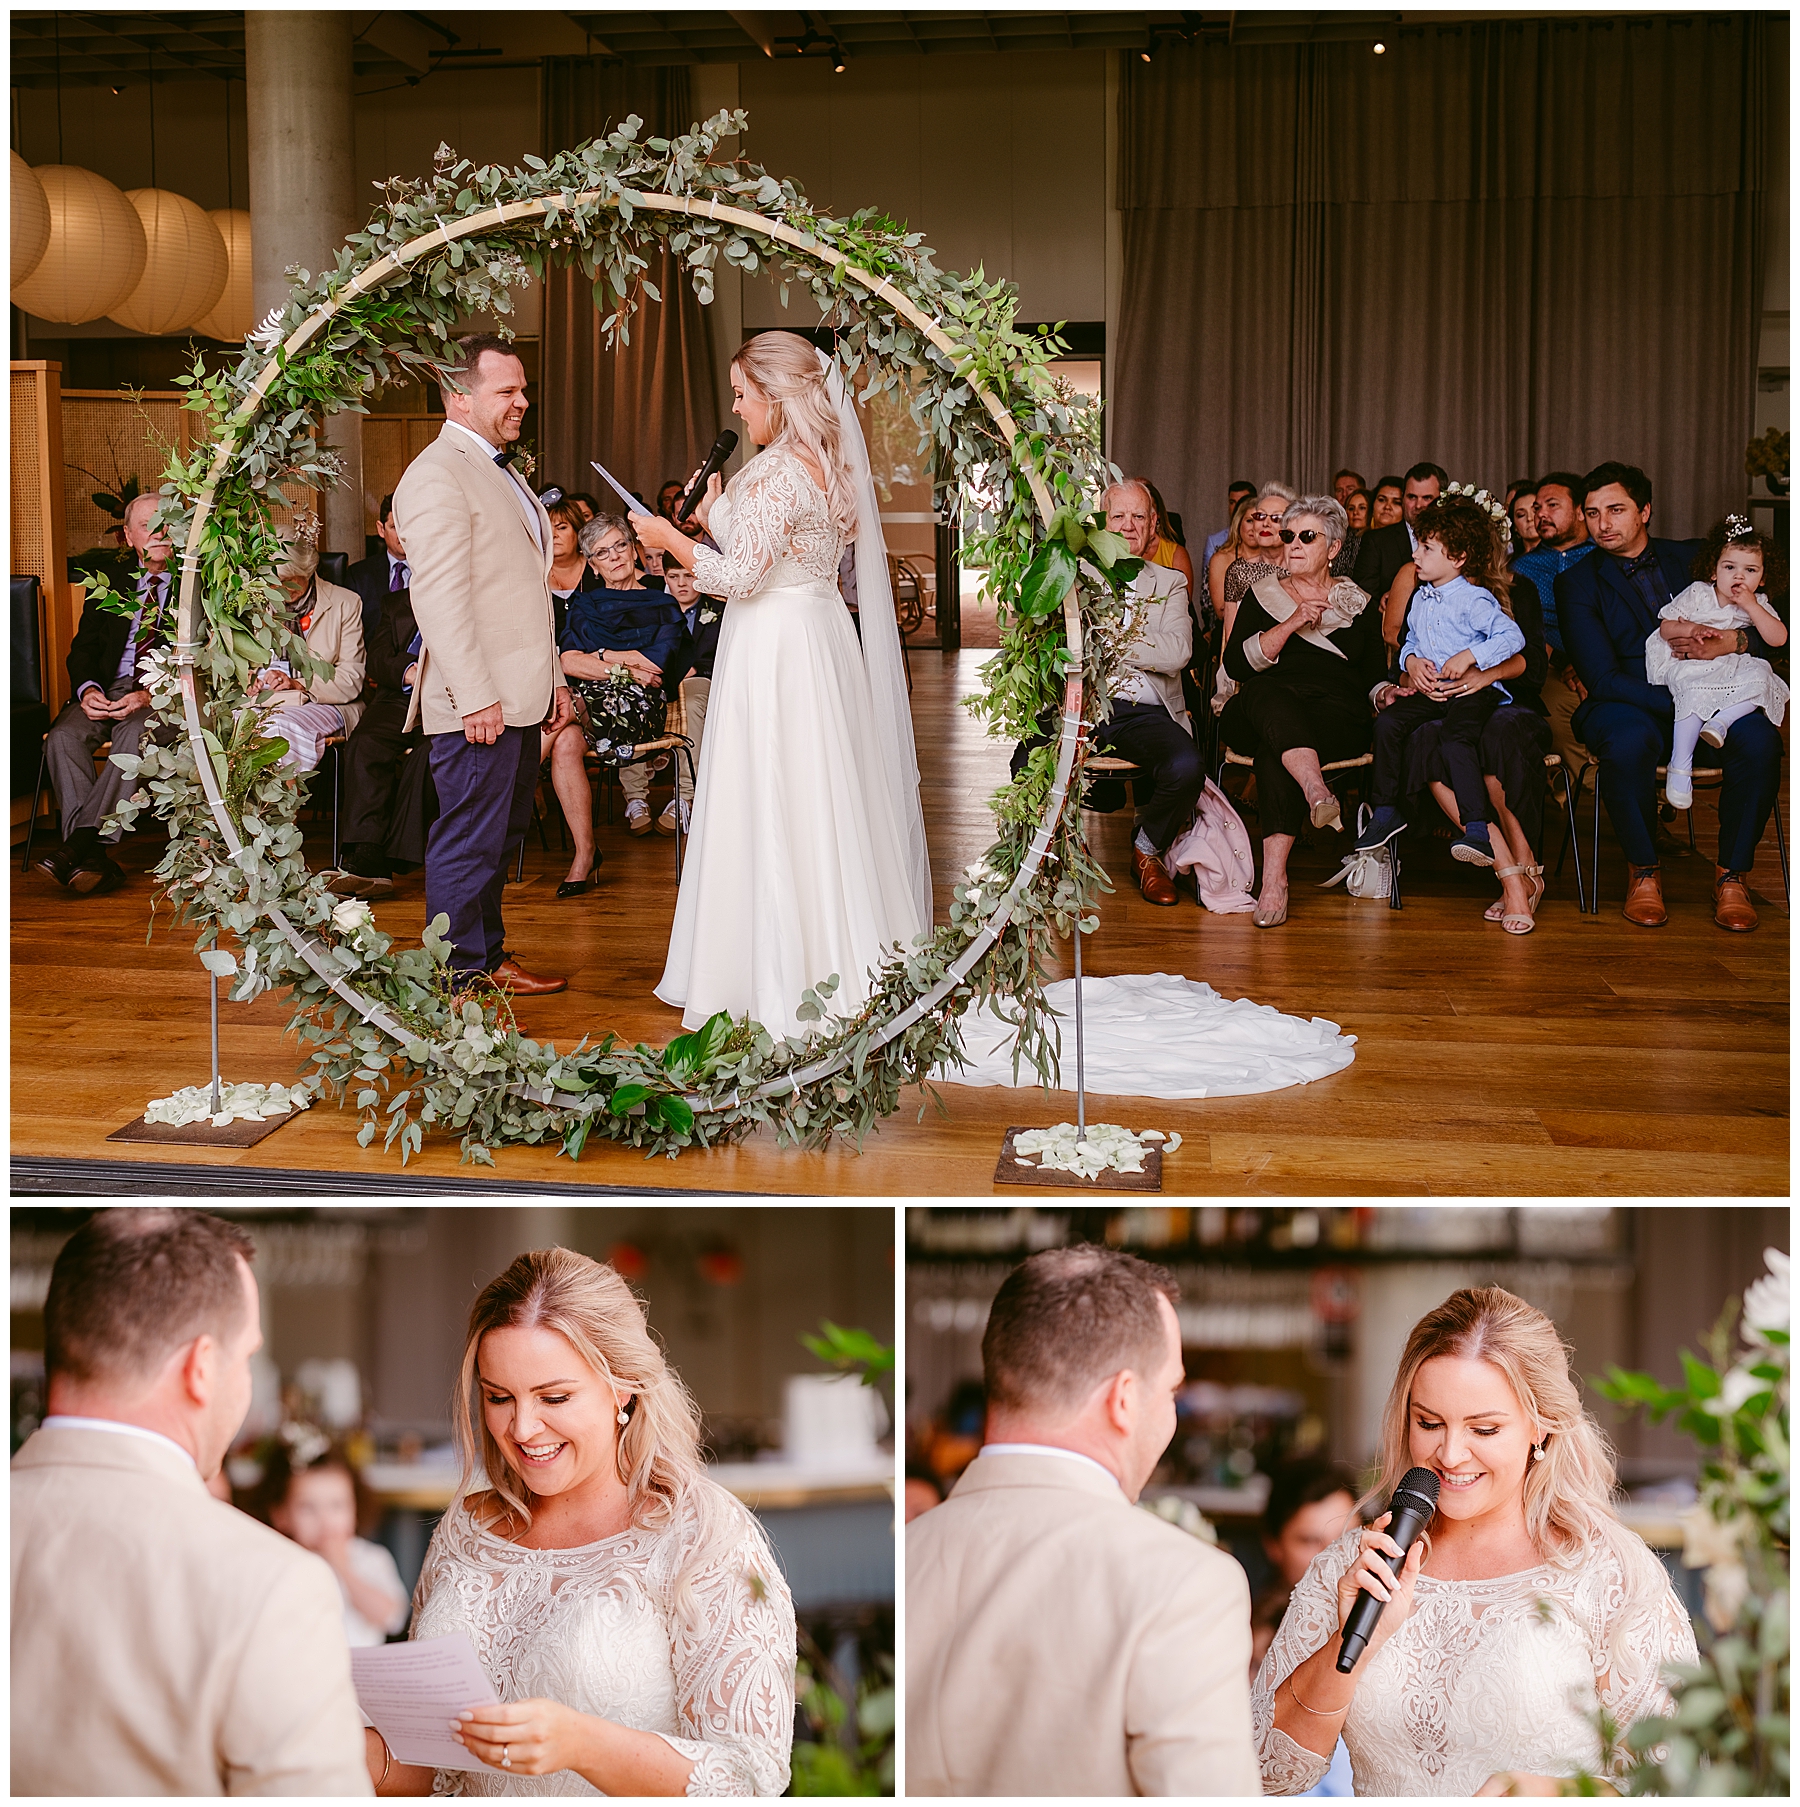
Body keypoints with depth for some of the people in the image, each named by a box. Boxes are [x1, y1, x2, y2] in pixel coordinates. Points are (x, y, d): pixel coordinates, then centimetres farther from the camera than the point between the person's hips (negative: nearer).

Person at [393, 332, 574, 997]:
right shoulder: (437, 475, -12)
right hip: (479, 704, -10)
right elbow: (439, 597, -20)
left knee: (501, 838, 16)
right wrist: (475, 697, -24)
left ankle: (490, 959, 26)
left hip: (519, 699, 10)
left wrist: (554, 679, 22)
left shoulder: (498, 472, 21)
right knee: (468, 847, -5)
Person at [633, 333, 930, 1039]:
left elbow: (743, 576, -20)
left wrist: (671, 537, -9)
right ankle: (845, 951, 23)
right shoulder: (829, 463, 10)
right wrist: (716, 517, 18)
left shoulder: (774, 470, -18)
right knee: (824, 799, 14)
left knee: (766, 811, -2)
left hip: (773, 649, -9)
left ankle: (780, 978, 4)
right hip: (823, 633, 9)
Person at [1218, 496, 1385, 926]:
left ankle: (1274, 877, -48)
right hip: (1262, 711, 1)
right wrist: (1291, 624, -5)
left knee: (1273, 752, -37)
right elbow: (1236, 663, 5)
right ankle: (1316, 791, -62)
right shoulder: (1264, 595, 20)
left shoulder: (1357, 604, 21)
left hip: (1337, 715, -1)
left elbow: (1375, 676, 18)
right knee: (1269, 695, -39)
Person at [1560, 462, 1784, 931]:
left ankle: (1731, 874, -13)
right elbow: (1603, 678, -10)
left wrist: (1735, 641, -15)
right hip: (1631, 704, -2)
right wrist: (1682, 704, -22)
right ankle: (1644, 872, -16)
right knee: (1629, 740, -38)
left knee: (1757, 737, -30)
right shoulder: (1577, 583, 2)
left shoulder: (1692, 559, 11)